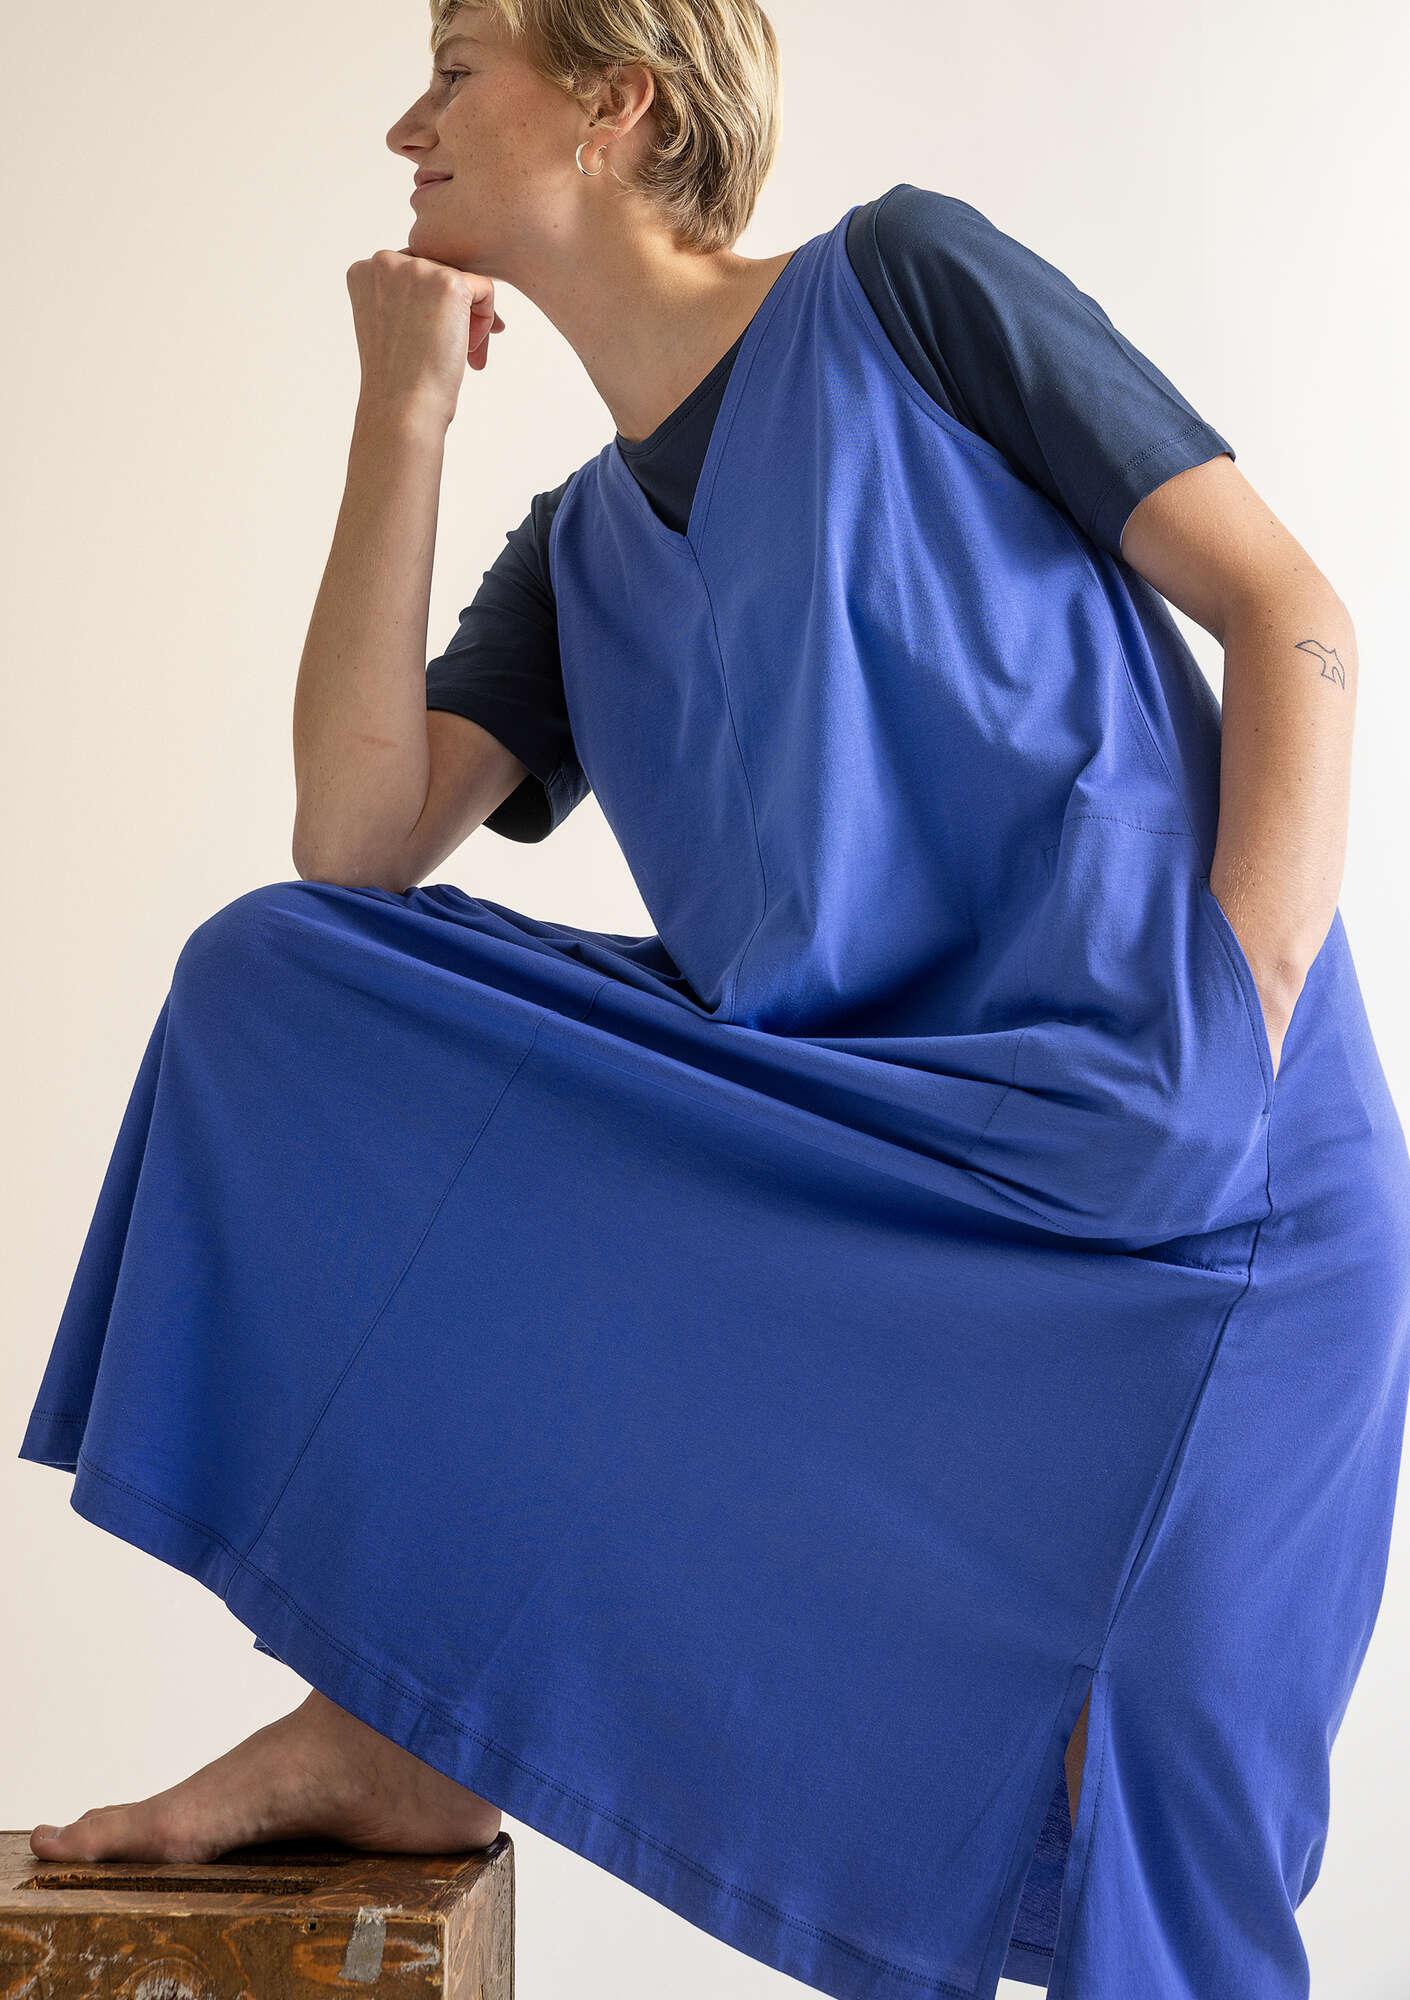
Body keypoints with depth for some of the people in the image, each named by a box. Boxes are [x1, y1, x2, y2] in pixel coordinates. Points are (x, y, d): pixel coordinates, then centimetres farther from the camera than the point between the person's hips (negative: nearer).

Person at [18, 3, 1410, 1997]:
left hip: (1151, 1162, -6)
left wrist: (1234, 1049, -16)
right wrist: (404, 414, 3)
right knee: (282, 974, -1)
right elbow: (357, 839, 2)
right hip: (841, 1147, 6)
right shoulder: (580, 556, 17)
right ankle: (402, 1715, 1)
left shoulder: (906, 279, 1)